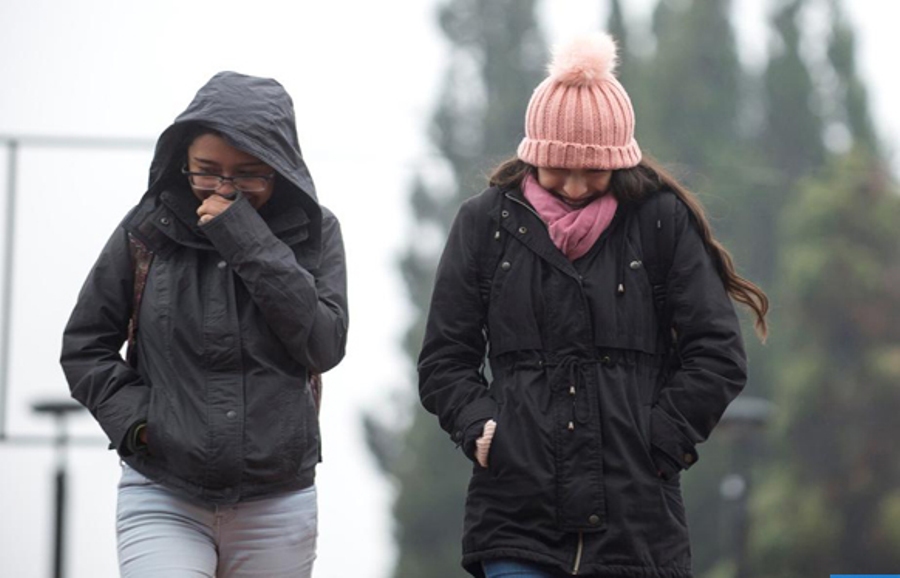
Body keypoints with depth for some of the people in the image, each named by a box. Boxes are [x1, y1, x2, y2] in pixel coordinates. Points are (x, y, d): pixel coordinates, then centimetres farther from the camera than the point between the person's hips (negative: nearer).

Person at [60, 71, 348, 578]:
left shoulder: (314, 232, 2)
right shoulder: (148, 230, 1)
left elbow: (325, 346, -11)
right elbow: (85, 346, 9)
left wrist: (249, 241, -16)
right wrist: (135, 418, -7)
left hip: (277, 504, 1)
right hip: (163, 501, -1)